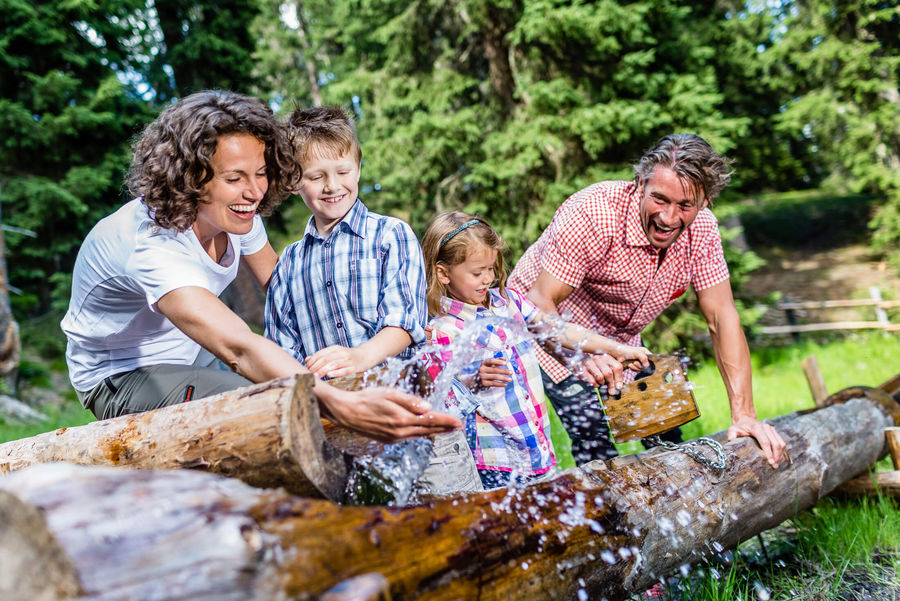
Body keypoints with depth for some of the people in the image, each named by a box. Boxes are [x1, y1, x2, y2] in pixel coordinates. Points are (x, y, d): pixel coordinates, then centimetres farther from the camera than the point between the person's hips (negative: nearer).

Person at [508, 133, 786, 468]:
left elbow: (721, 317, -16)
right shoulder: (593, 215, -34)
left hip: (618, 340, 5)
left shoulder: (701, 229, -17)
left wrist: (743, 414, -22)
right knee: (591, 430, -22)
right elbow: (539, 304, -34)